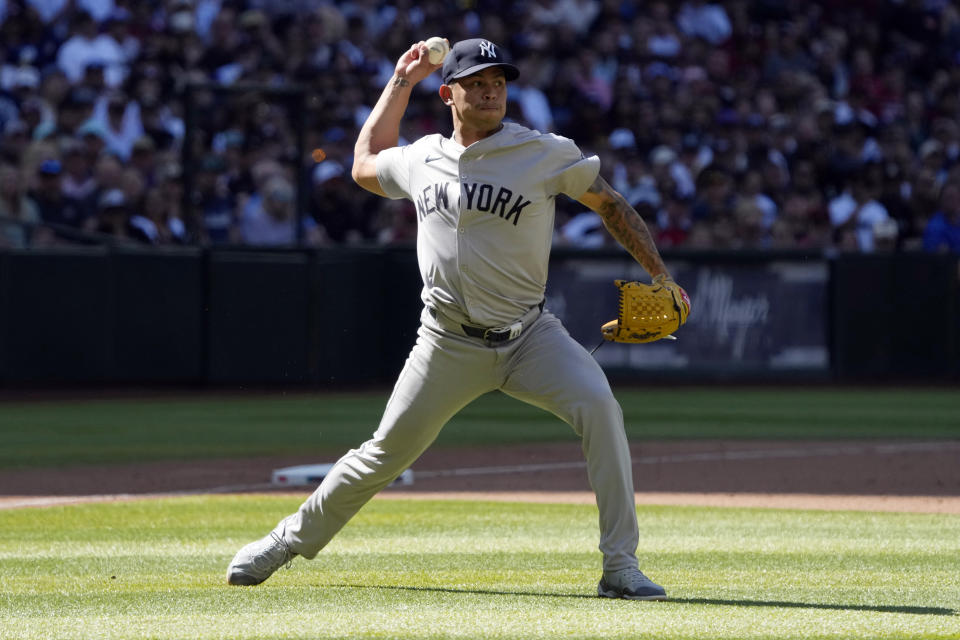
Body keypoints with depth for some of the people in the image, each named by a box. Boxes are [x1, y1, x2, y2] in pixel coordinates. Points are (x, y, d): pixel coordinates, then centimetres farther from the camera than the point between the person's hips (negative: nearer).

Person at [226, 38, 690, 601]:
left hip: (529, 337, -2)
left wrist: (659, 274, -6)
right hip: (448, 345, 2)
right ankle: (292, 540, 26)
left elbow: (610, 204, 2)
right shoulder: (422, 159, 5)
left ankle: (621, 566, -22)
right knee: (387, 453, 4)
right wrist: (401, 82, 20)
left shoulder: (545, 154, -6)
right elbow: (366, 165, 25)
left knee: (599, 407, -26)